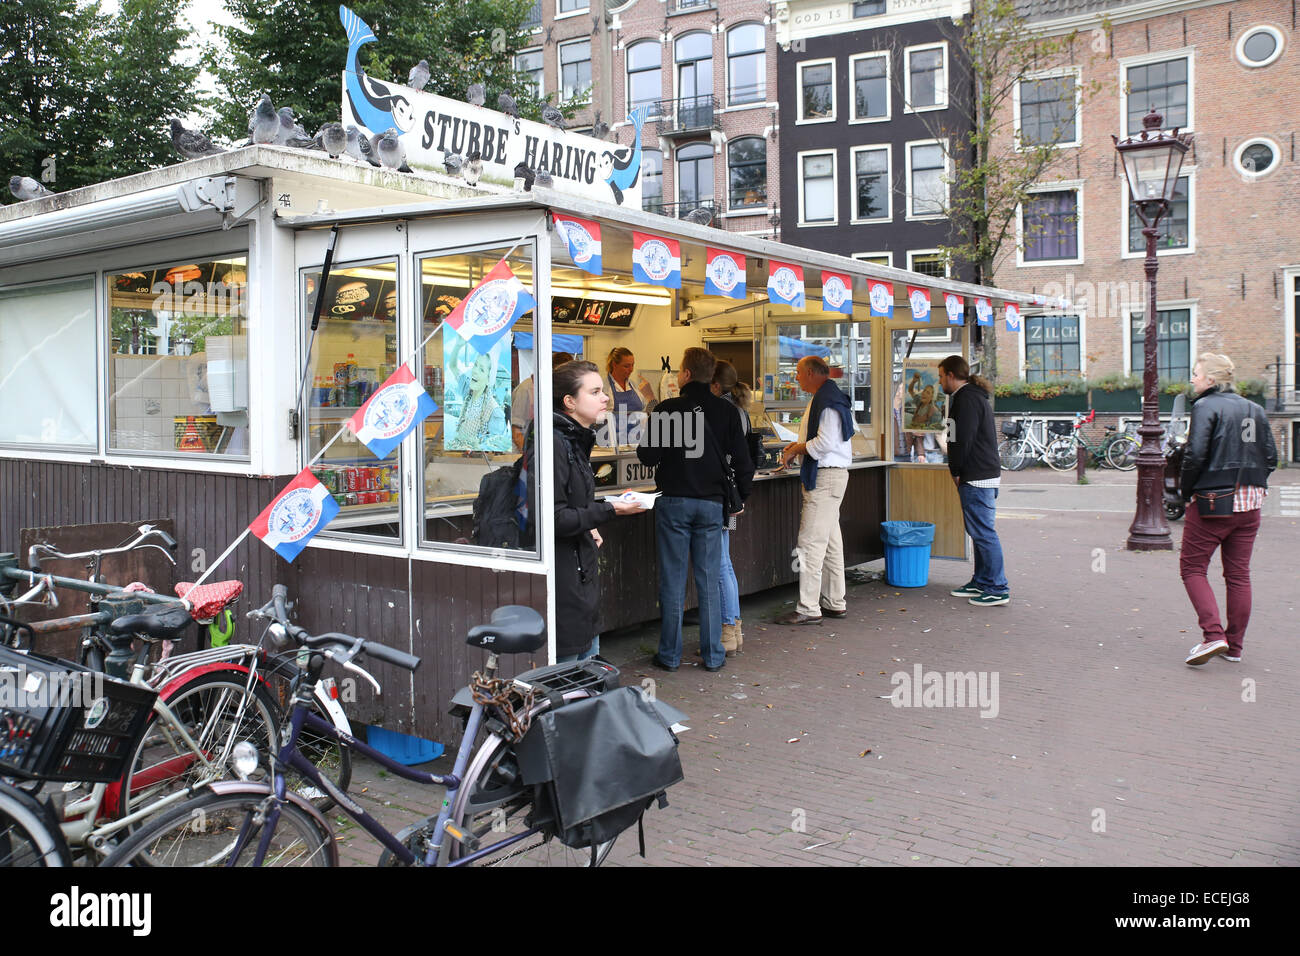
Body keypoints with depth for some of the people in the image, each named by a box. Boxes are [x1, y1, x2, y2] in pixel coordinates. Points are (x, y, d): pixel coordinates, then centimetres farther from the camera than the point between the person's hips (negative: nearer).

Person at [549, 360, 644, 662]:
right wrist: (608, 510, -21)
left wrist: (588, 525, 8)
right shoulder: (555, 443, -19)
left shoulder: (576, 440, 14)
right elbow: (552, 519, -22)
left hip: (583, 578, 10)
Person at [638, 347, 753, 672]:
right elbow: (742, 460, 1)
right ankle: (713, 655, 13)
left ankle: (670, 654, 12)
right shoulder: (727, 411, 0)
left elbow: (648, 456, -7)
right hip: (711, 504, 2)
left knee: (672, 581, 5)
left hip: (673, 502, -2)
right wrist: (741, 495, 16)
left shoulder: (667, 409, -9)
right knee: (709, 581, 9)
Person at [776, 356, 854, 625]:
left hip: (826, 477, -11)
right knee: (830, 542, 14)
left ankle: (808, 609, -7)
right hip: (826, 475, 11)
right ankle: (835, 603, 21)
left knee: (811, 543, -10)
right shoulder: (822, 398, 18)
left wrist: (796, 450, -10)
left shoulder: (828, 401, -15)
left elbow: (826, 443, -22)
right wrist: (799, 445, 13)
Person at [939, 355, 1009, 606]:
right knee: (979, 531, 15)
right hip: (986, 473, 11)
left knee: (983, 532, -8)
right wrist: (959, 470, 17)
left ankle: (998, 589, -6)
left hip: (976, 477, -11)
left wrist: (956, 471, -8)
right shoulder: (975, 396, 20)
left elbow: (963, 440, -19)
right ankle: (981, 583, 22)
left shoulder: (966, 399, -14)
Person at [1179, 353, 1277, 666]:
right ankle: (1234, 646, 17)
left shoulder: (1205, 406, -10)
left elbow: (1195, 455, -18)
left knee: (1192, 568, 4)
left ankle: (1213, 635, -10)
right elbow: (1270, 457, 10)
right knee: (1239, 574, 11)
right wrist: (1252, 484, 17)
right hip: (1250, 503, 7)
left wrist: (1186, 490, -6)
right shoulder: (1254, 409, 11)